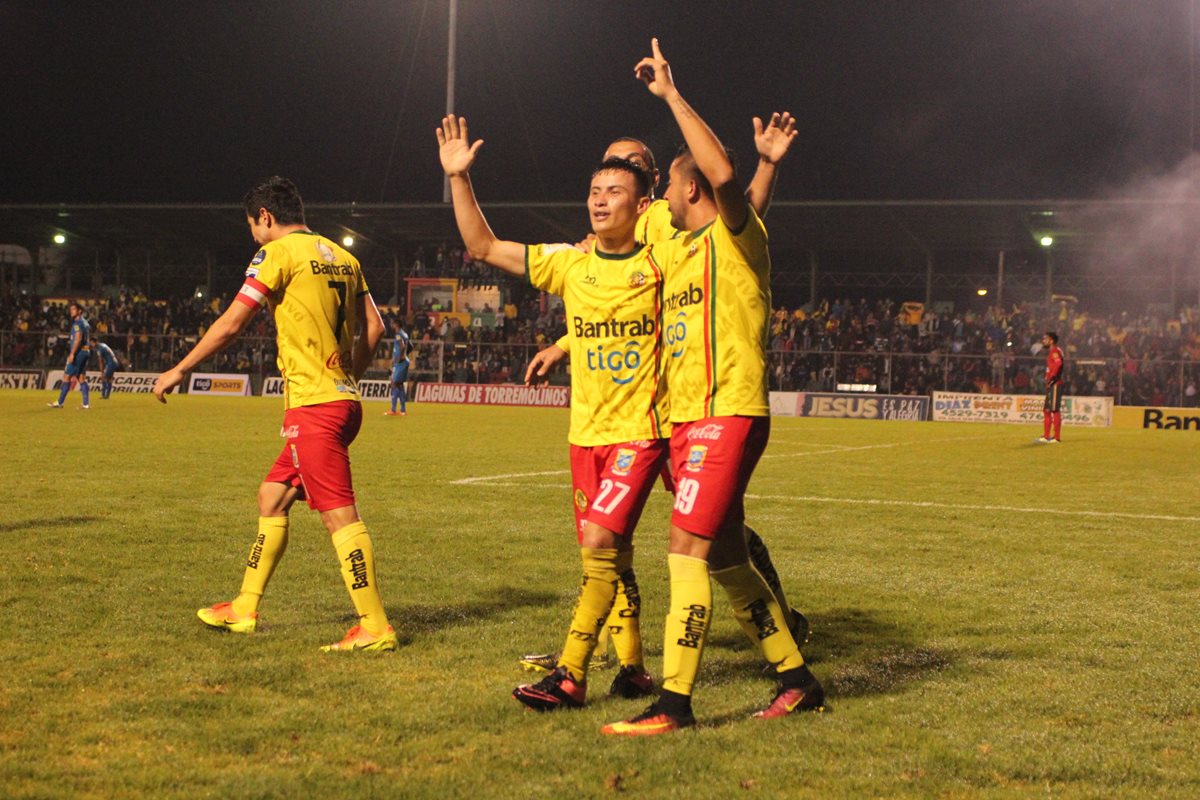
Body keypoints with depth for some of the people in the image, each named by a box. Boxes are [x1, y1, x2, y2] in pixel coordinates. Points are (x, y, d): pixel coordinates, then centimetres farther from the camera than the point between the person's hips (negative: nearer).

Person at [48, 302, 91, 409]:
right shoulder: (85, 322, 17)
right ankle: (86, 404, 2)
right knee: (81, 378, 8)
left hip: (78, 352, -9)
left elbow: (78, 339, -22)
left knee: (67, 376, -4)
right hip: (86, 351, 9)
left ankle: (60, 402, -2)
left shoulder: (78, 323, -11)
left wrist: (72, 354, -24)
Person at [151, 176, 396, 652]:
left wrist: (178, 371, 3)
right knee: (272, 497, 18)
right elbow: (373, 327, 15)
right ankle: (243, 610, 25)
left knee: (339, 515, -9)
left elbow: (230, 326, -7)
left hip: (312, 402, -9)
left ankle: (375, 628, -10)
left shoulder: (280, 253, -7)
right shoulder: (341, 256, 15)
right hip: (343, 400, 9)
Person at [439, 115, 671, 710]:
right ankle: (631, 668, 24)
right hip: (586, 431, 5)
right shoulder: (569, 264, 6)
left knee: (599, 543, -15)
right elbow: (483, 247, 10)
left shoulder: (659, 262, -5)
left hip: (642, 430, -5)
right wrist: (459, 178, 3)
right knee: (612, 554, 11)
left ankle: (570, 675, -10)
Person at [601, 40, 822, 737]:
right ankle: (799, 680, 23)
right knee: (726, 558, 12)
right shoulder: (679, 250, 20)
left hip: (729, 413, -10)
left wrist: (670, 94, -22)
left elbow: (725, 173, -28)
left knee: (687, 546, -15)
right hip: (688, 418, 10)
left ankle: (675, 703, -14)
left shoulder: (735, 236, -6)